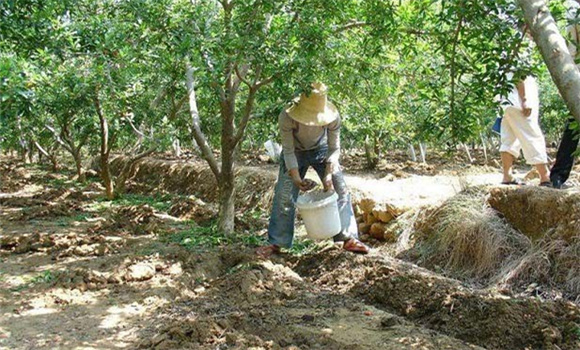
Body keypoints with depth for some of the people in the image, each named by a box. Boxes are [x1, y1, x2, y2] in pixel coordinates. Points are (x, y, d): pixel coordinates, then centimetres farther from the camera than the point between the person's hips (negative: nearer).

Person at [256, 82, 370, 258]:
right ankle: (275, 243, 5)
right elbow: (288, 151, -24)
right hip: (296, 153, -1)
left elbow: (334, 148, -18)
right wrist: (297, 178, -31)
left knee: (340, 189, -8)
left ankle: (349, 238, 1)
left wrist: (328, 174, -30)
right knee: (284, 195, -7)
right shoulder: (287, 117, -34)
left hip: (321, 150, 1)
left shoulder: (333, 117, -30)